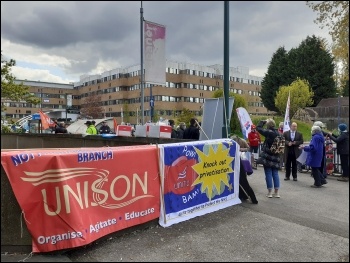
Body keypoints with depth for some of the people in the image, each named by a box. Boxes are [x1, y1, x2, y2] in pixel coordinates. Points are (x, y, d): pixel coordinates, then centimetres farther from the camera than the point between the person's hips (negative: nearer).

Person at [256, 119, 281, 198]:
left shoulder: (269, 132, -14)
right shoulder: (278, 133, 6)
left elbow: (258, 128, -11)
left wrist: (263, 121, 4)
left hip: (268, 156, -6)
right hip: (276, 157, 6)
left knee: (268, 174, 1)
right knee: (275, 174, 10)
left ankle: (270, 192, 5)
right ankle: (277, 192, 13)